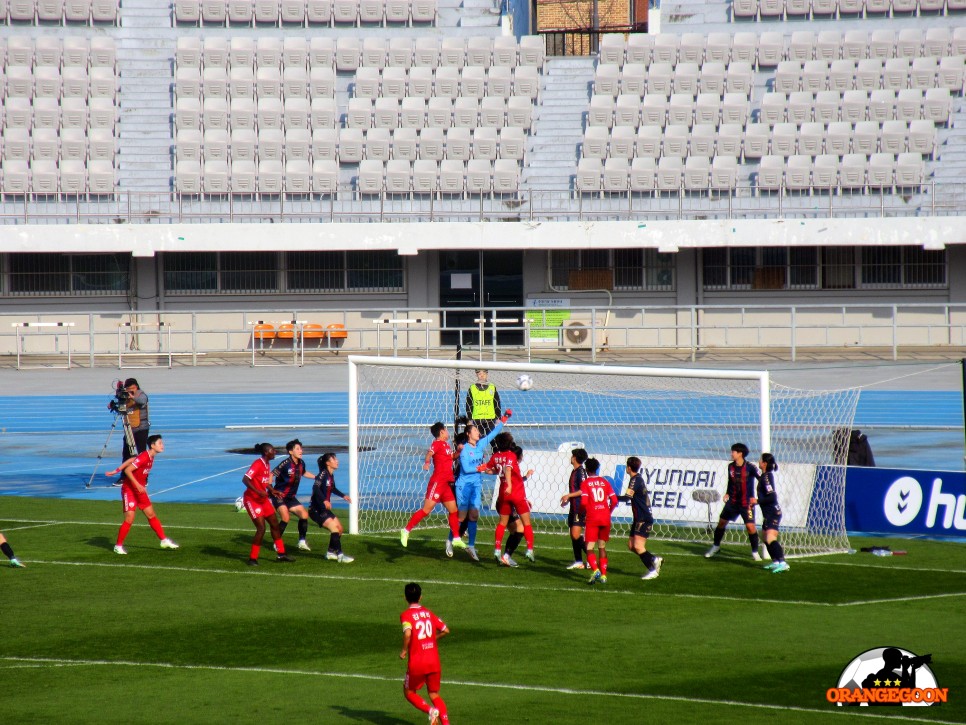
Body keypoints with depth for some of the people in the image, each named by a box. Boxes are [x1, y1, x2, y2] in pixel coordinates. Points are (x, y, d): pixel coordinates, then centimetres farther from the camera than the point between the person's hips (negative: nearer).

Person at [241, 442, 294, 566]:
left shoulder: (267, 464, 7)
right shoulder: (258, 464, -20)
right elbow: (245, 479, -28)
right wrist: (258, 492, -34)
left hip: (263, 499, 9)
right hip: (252, 499, -9)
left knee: (275, 524, 14)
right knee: (261, 528, -13)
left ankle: (281, 553, 27)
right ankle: (253, 558, -2)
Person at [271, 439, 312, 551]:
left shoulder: (301, 463, 3)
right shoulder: (286, 464, -20)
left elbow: (303, 473, 26)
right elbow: (271, 475, -22)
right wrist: (271, 489, -32)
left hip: (291, 497, 7)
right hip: (279, 496, -7)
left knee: (304, 514, -1)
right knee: (286, 517, -23)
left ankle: (302, 542, 12)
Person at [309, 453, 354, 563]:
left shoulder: (331, 475, 10)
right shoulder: (323, 474, -17)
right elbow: (316, 488, -33)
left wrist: (343, 495, 30)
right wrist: (324, 500, -46)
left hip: (325, 509, 10)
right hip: (316, 510, -10)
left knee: (340, 529, 10)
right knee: (334, 528, -19)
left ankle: (331, 552, 22)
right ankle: (340, 555, -19)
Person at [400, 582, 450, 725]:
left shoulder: (406, 615, -8)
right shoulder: (429, 613, 8)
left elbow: (408, 633, -26)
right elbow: (445, 630, 9)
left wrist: (404, 651, -12)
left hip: (416, 663, -4)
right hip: (434, 661, 4)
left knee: (409, 692, 15)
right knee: (434, 695, 14)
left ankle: (430, 710, -10)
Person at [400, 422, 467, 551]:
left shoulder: (446, 445, 16)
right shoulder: (437, 444, -11)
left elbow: (450, 457, 31)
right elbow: (430, 452, -30)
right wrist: (427, 462, -47)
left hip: (447, 483, 9)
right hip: (437, 481, -9)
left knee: (453, 510, 11)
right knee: (427, 509, -9)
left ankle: (456, 538, 19)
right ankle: (406, 530, -2)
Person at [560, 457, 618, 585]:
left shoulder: (585, 483, -2)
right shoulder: (605, 482, 9)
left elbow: (584, 502, -13)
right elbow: (614, 500, 3)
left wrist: (583, 514, 6)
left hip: (592, 518, -4)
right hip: (605, 518, 4)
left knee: (590, 548, -4)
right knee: (602, 547, 16)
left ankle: (596, 570, -27)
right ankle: (603, 574, 12)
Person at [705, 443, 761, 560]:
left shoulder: (750, 467, -14)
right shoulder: (731, 466, 3)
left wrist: (758, 497, -15)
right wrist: (727, 493, 7)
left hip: (747, 502, -6)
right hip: (733, 501, 6)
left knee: (750, 526, -14)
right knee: (722, 522, 8)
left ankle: (755, 552, 2)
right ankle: (716, 546, 28)